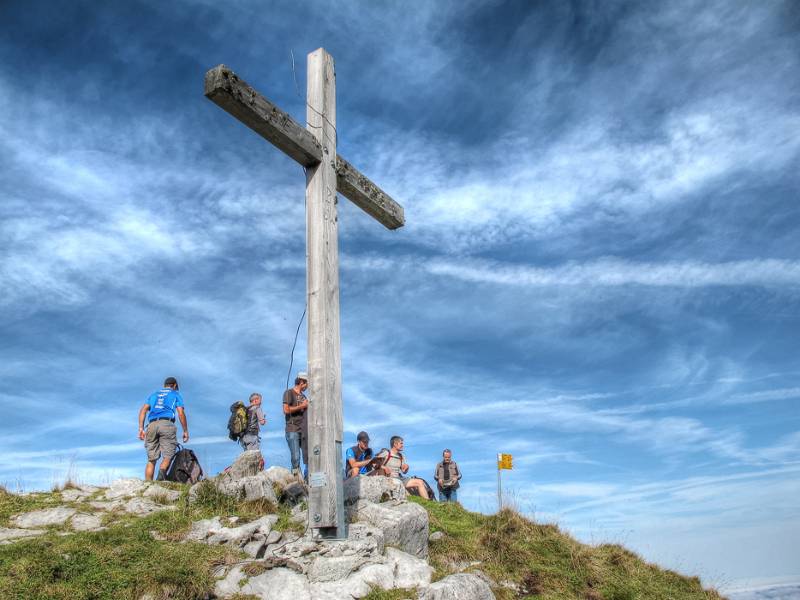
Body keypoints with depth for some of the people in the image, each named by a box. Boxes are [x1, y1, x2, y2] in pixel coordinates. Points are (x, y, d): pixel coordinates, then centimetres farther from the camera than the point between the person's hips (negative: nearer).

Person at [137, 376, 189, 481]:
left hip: (152, 425, 3)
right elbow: (181, 414, 7)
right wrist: (185, 431, 10)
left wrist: (141, 428, 9)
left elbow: (143, 410, 14)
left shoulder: (154, 394, 29)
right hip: (167, 424, -3)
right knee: (167, 456, -7)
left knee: (151, 459, 4)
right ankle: (161, 473, -35)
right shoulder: (176, 394, 20)